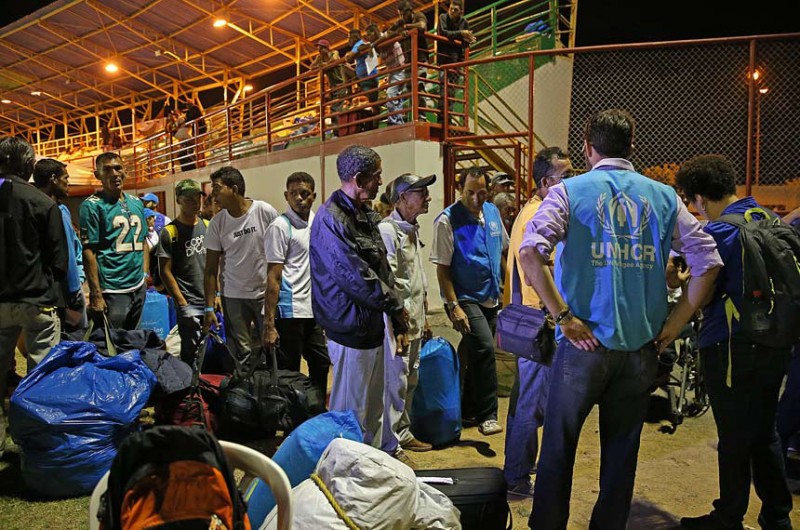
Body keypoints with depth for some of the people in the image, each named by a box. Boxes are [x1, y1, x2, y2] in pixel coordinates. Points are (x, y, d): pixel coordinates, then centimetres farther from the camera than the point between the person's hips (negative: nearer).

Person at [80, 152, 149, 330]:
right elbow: (88, 252, -11)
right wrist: (96, 295, -16)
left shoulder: (136, 203, 12)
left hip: (139, 288, 6)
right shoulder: (92, 205, -6)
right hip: (112, 291, -6)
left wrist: (145, 274, 10)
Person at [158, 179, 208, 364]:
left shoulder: (208, 226, 9)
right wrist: (182, 302, -10)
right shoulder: (169, 232, -6)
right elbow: (166, 271, -6)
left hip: (211, 301, 5)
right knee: (191, 352, -1)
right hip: (189, 304, -5)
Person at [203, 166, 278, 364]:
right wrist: (210, 307, -4)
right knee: (240, 355, 4)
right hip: (233, 296, 1)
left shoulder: (266, 212, -8)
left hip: (266, 291, -1)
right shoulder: (217, 223, -2)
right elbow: (211, 269, 1)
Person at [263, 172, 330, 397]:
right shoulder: (280, 226, -10)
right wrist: (269, 324, -17)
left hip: (313, 310, 8)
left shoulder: (317, 223, 11)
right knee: (288, 373, 2)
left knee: (321, 364, 16)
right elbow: (273, 277, -13)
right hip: (289, 311, -7)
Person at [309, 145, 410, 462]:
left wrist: (396, 318, 8)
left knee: (375, 404, 23)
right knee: (352, 409, 5)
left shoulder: (365, 216, 12)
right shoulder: (330, 220, -19)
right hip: (352, 328, -9)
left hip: (375, 323, 9)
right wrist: (395, 306, -11)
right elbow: (356, 278, -23)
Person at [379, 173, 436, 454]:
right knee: (396, 380, -1)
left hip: (414, 321, 10)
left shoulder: (412, 230, 17)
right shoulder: (387, 230, -14)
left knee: (410, 380, 17)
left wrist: (424, 317, 21)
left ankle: (403, 431, 30)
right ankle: (397, 435, 13)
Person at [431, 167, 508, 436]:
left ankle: (469, 410, 30)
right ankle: (486, 415, -6)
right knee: (484, 349, -20)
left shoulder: (492, 212, 5)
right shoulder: (448, 220, -13)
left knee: (477, 354, 14)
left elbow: (502, 252, 17)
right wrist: (453, 306, -19)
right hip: (464, 299, -6)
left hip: (490, 298, 7)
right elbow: (442, 269, -14)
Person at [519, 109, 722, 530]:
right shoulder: (663, 196, 6)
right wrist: (671, 327, 4)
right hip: (641, 346, 3)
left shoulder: (570, 191, -4)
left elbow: (530, 251, -20)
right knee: (622, 449, 16)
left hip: (585, 342, -3)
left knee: (558, 445, 10)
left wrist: (564, 317, -14)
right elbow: (707, 263, 1)